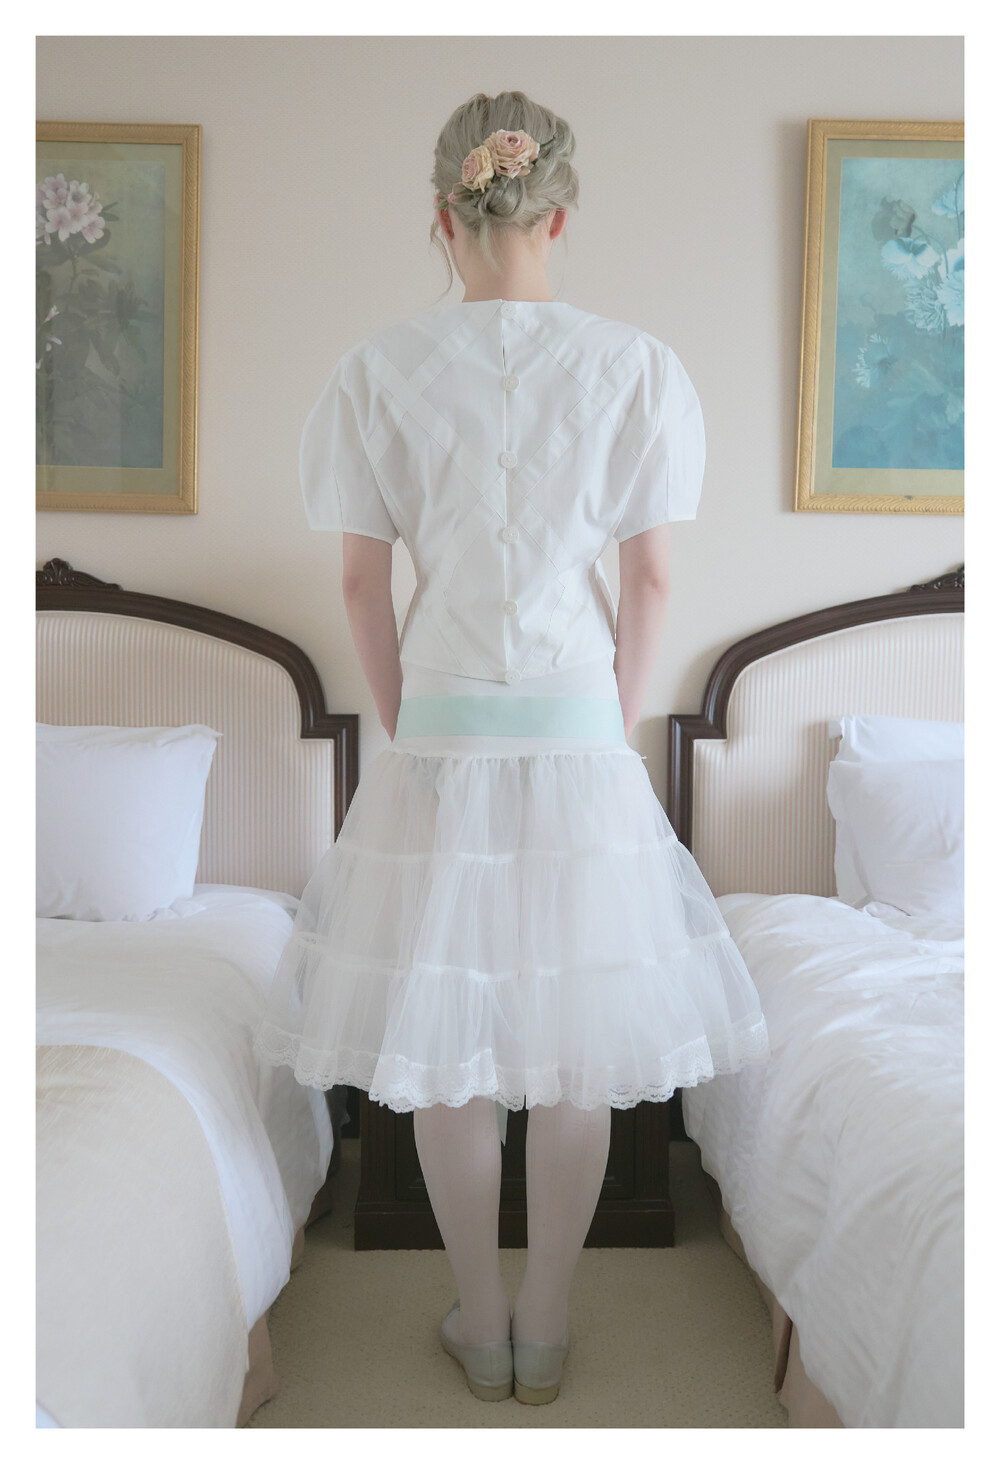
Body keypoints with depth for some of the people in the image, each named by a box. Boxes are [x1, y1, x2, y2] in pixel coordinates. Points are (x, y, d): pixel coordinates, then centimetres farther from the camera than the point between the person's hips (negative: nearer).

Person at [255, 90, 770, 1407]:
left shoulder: (379, 371, -3)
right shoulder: (636, 365, -3)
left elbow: (364, 582, -1)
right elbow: (650, 581, -2)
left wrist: (410, 725, 12)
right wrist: (613, 729, 10)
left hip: (440, 734, 0)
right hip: (578, 735, 0)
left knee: (445, 1050, 13)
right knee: (578, 1051, 13)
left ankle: (481, 1328, 29)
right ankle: (546, 1329, 28)